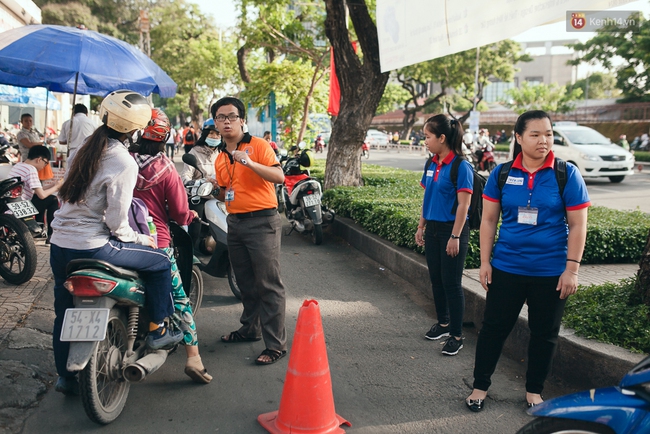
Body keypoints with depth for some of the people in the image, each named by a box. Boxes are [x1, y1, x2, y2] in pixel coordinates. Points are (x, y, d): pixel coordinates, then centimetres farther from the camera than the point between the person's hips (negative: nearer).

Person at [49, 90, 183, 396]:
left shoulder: (84, 148, 7)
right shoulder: (124, 163, -16)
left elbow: (66, 192, 14)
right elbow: (116, 220, -17)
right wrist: (139, 239, 0)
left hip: (60, 244, 8)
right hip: (92, 247, -8)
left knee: (65, 312, 19)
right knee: (160, 263, 8)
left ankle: (65, 376, 33)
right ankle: (156, 331, 18)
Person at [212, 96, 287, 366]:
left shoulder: (258, 146, -6)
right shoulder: (220, 158, 16)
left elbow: (279, 176, -18)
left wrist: (251, 163, -30)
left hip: (262, 222, -7)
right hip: (235, 222, 8)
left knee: (268, 285, -7)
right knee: (246, 284, 18)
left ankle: (276, 345, -2)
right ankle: (250, 329, 33)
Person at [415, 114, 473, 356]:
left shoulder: (461, 166, -15)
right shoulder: (431, 165, 7)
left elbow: (464, 204, -17)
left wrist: (455, 237, -19)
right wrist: (421, 227, 14)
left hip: (452, 230, -7)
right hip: (433, 229, 7)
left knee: (451, 283, -1)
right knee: (436, 280, 15)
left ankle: (456, 336, 11)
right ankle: (443, 323, 33)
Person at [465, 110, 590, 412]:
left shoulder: (567, 174, -6)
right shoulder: (501, 174, -2)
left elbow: (577, 225, -5)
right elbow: (488, 220, 3)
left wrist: (571, 268, -9)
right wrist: (485, 262, 0)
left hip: (551, 271, -1)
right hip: (506, 267, 1)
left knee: (544, 333, 12)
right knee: (493, 327, 8)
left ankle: (534, 391, 31)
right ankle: (480, 386, 25)